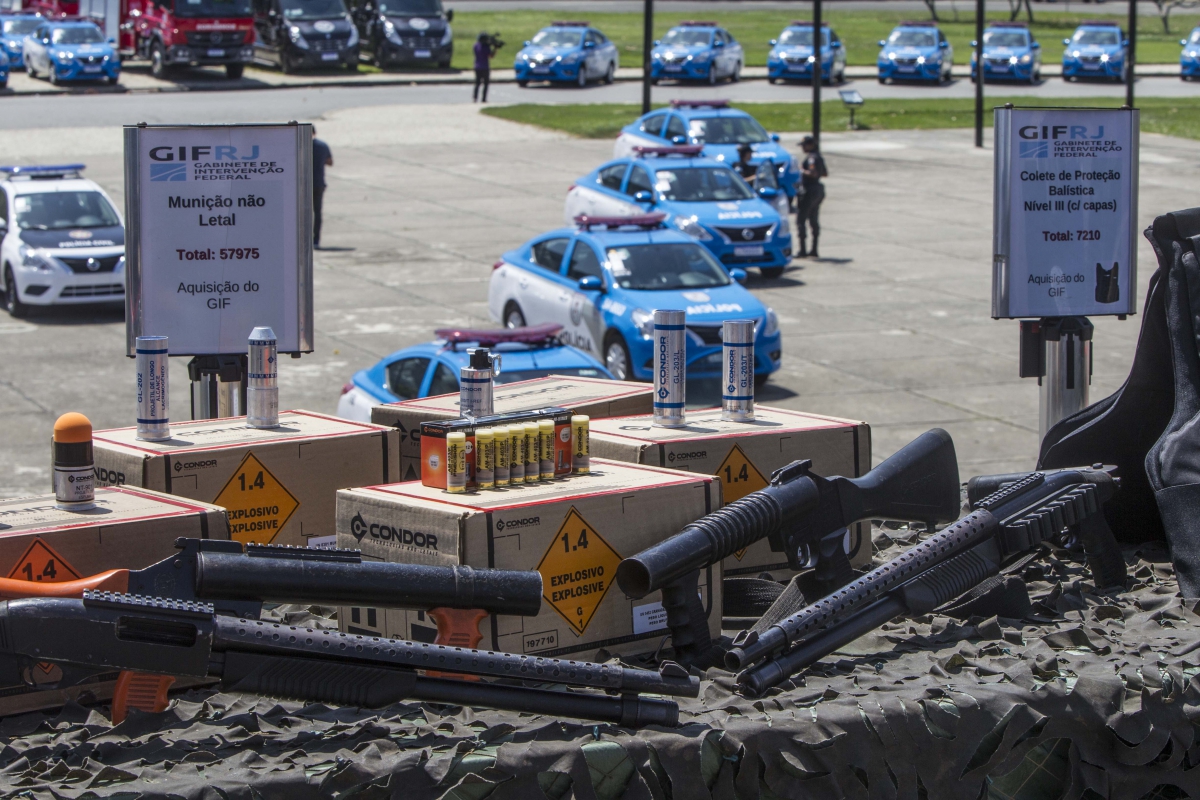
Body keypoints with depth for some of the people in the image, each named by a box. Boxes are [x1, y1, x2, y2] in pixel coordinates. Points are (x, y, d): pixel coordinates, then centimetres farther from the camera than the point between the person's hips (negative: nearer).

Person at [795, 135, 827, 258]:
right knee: (814, 220, 13)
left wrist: (802, 170, -14)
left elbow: (813, 173, -27)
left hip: (808, 191, -10)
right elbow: (825, 174, 20)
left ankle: (803, 249, -11)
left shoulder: (812, 158, -16)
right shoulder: (818, 157, 13)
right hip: (818, 190, 10)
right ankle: (814, 250, 15)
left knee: (800, 220, -6)